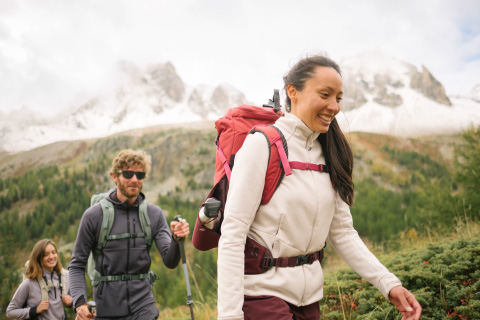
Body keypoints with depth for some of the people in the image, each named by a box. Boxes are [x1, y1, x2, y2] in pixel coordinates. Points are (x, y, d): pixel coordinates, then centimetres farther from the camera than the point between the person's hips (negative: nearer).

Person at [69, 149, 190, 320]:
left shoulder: (154, 214, 1)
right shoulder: (94, 215, -4)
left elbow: (170, 261, -5)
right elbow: (77, 264, 0)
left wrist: (176, 239, -26)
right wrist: (79, 302, -15)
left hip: (143, 305, 1)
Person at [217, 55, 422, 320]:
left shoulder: (328, 154, 6)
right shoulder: (261, 144, -13)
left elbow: (342, 231, 6)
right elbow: (233, 233, -17)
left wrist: (388, 283, -5)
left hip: (309, 295, 6)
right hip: (262, 291, -6)